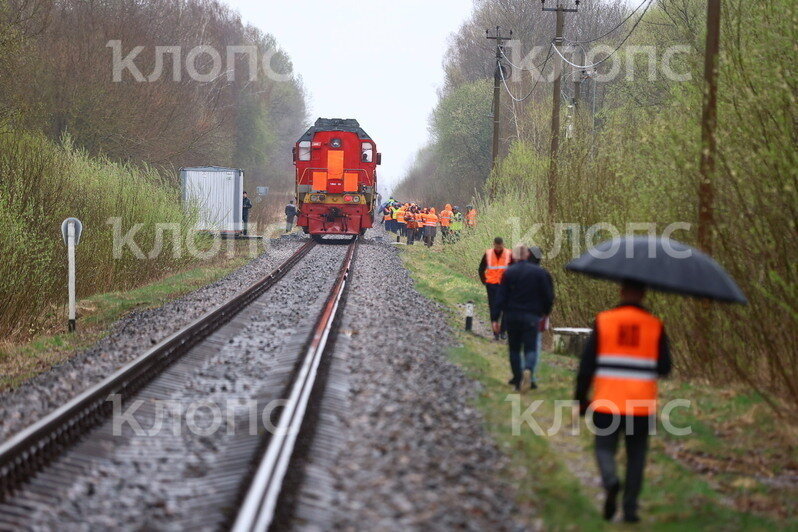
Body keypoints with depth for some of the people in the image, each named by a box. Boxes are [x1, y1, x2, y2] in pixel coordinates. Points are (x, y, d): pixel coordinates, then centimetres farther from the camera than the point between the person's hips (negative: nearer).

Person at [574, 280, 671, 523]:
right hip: (642, 404, 1)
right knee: (636, 456, 12)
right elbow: (664, 368, 0)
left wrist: (580, 398, 6)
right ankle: (630, 509, 10)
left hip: (607, 403, -1)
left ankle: (610, 481, -20)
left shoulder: (603, 321, -3)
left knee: (605, 447, 11)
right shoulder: (655, 326, -2)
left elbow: (587, 364, -2)